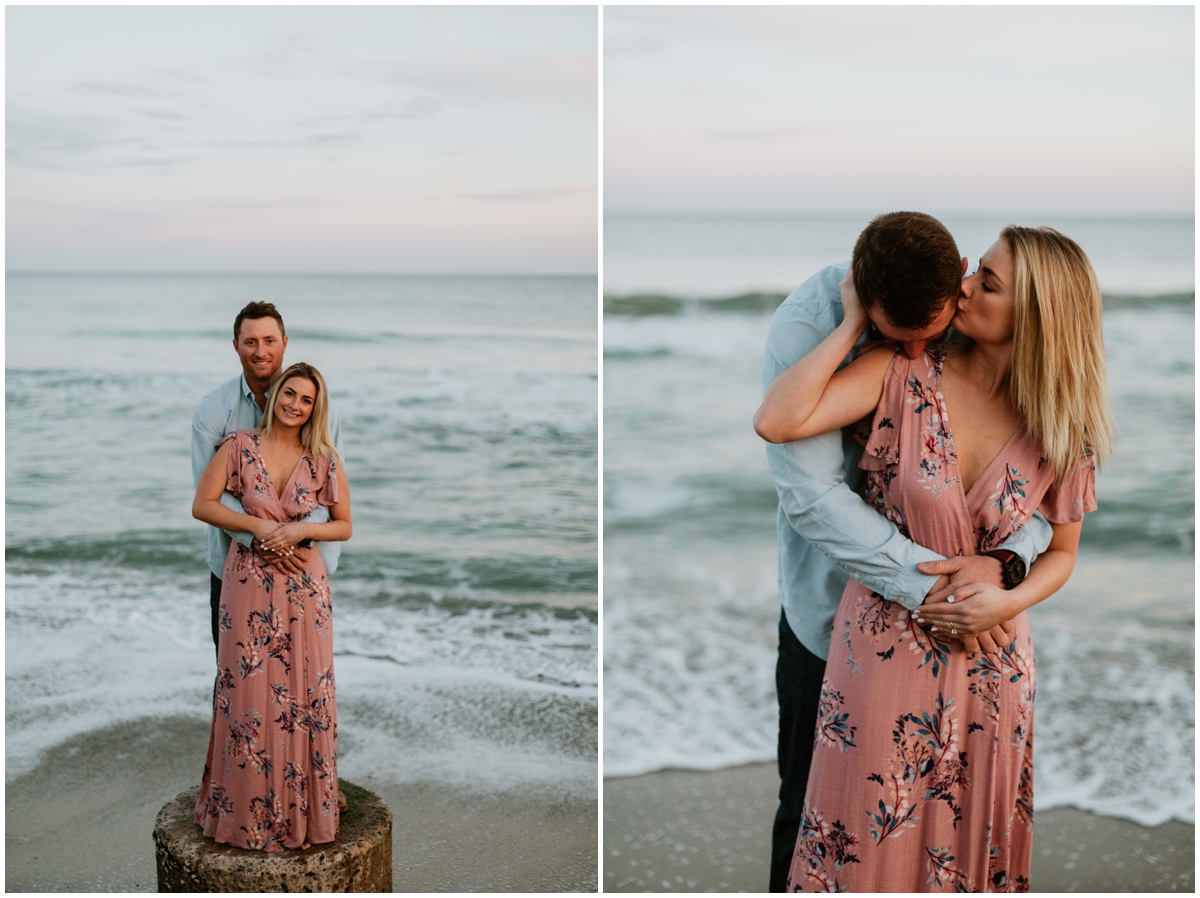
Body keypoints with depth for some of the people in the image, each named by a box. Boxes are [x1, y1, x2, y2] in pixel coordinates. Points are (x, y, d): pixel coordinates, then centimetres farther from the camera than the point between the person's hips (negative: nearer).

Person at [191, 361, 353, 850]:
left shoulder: (324, 460, 1)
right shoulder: (239, 446, -1)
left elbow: (344, 526, 6)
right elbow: (202, 504, -1)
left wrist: (301, 530, -12)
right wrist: (257, 525, -13)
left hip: (304, 587, 1)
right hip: (249, 580, -1)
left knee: (304, 695, 4)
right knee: (247, 694, 2)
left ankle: (303, 809, 19)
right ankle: (247, 811, 18)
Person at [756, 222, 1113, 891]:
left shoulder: (1062, 429, -6)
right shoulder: (905, 375, -12)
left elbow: (1062, 552, 7)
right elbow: (776, 423, -24)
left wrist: (1007, 602, -13)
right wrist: (853, 324, -18)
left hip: (991, 665, 2)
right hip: (885, 651, -1)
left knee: (975, 842, 17)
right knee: (870, 841, 11)